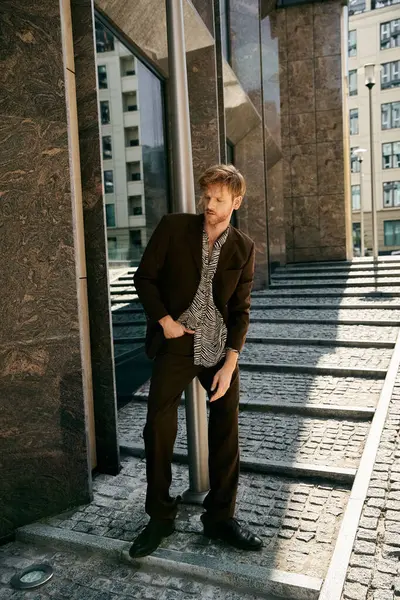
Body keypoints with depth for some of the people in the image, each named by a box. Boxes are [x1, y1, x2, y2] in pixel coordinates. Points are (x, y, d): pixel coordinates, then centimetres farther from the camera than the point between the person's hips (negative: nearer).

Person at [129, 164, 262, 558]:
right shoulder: (173, 228, -2)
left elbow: (240, 310, 2)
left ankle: (220, 517, 27)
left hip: (220, 348, 2)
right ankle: (160, 518, 22)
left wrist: (230, 364, -7)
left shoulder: (243, 248, 3)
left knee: (226, 432, 7)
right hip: (176, 344, -1)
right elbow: (145, 277, 2)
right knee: (159, 429, 0)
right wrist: (165, 320, -10)